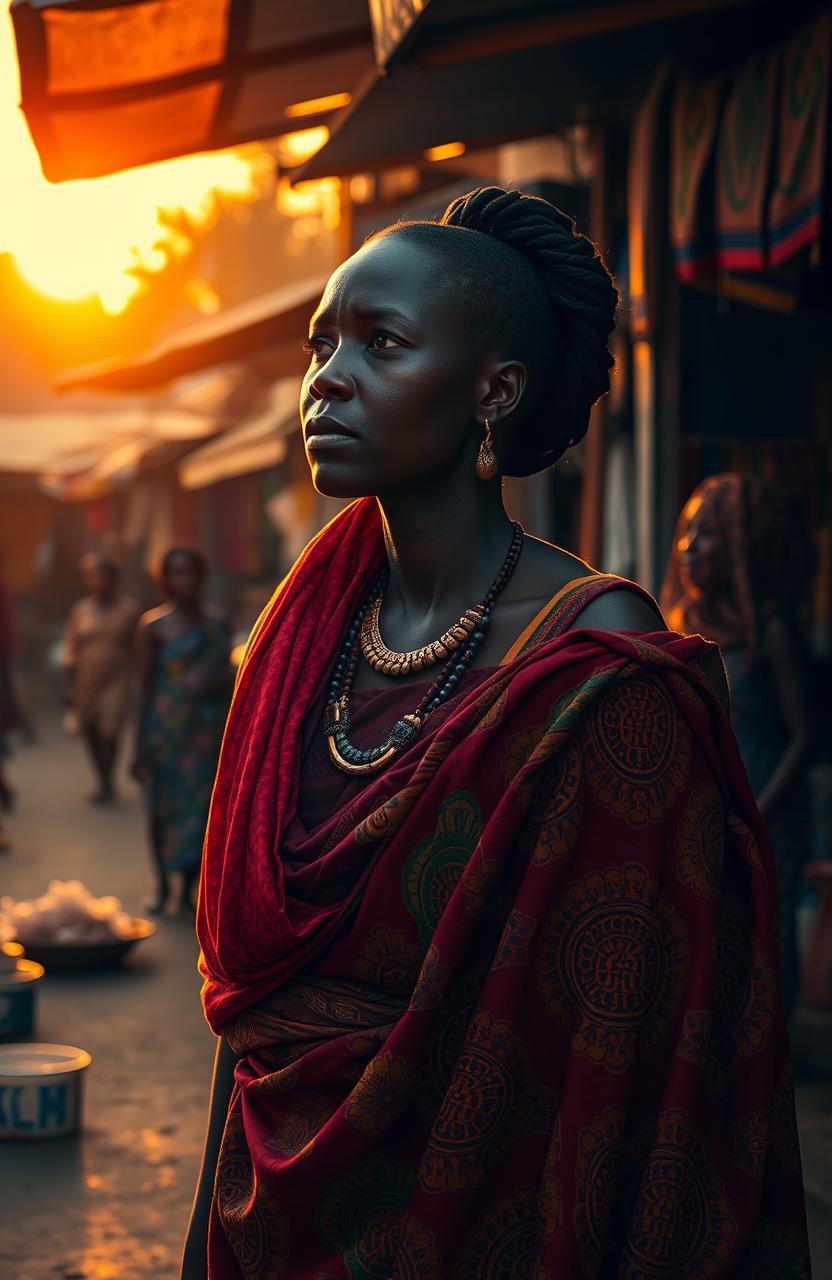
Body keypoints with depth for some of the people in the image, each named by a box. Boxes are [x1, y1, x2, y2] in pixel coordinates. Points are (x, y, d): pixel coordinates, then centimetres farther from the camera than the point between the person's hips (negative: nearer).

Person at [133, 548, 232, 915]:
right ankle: (162, 883, 23)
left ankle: (189, 889, 13)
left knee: (201, 808, 2)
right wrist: (140, 745, -4)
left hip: (206, 730, 2)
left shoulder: (217, 624, 7)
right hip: (165, 729, -2)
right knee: (163, 807, 6)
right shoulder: (153, 626, -2)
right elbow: (145, 685, -2)